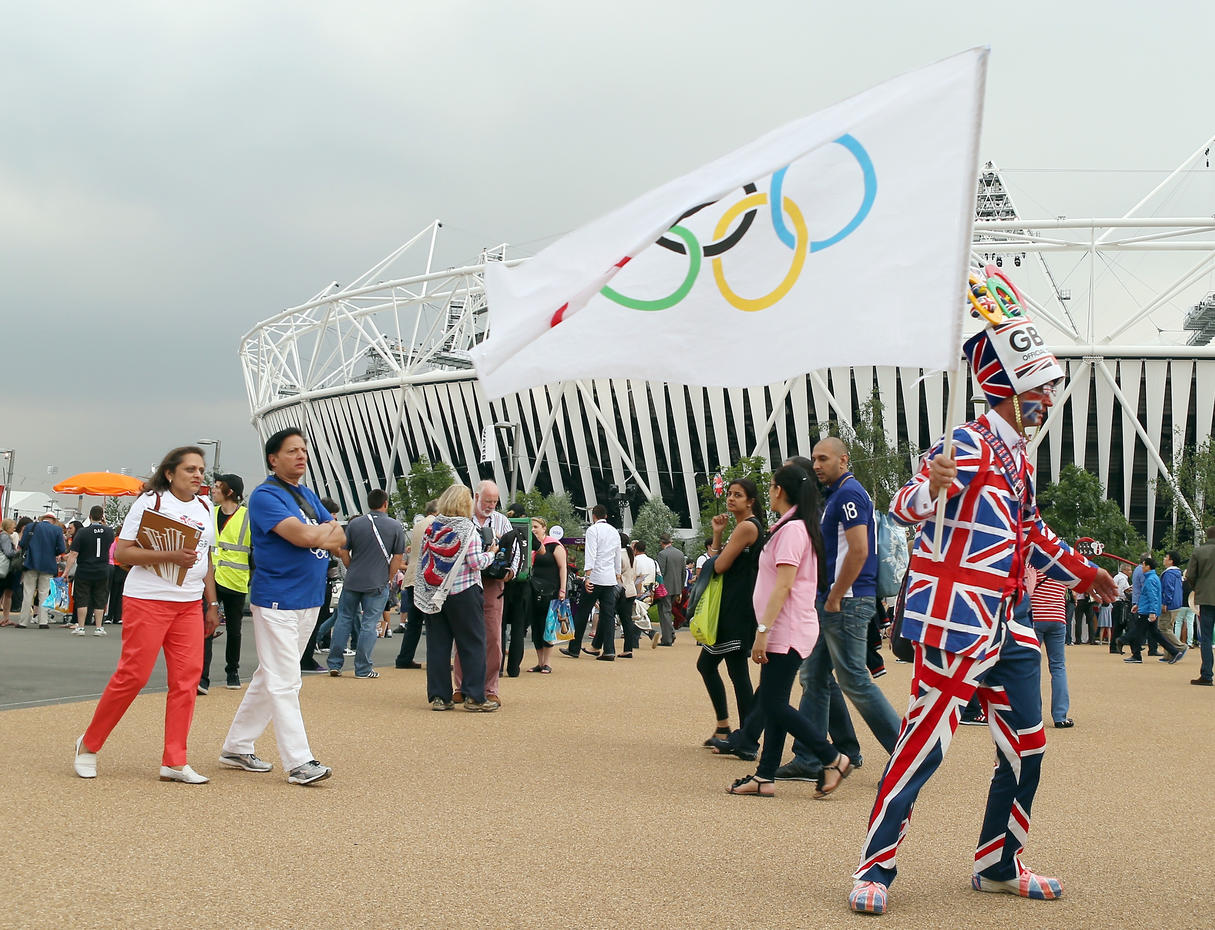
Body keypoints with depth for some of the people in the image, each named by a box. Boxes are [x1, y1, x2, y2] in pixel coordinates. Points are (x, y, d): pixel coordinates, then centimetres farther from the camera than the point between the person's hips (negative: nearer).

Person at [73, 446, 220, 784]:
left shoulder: (204, 508, 13)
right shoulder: (150, 502, -6)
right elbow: (123, 552, -11)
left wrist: (212, 603, 16)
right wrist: (170, 556, -22)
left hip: (190, 604, 6)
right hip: (147, 600, -6)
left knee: (187, 678, -1)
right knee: (133, 675, -5)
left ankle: (175, 762, 5)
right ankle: (89, 744, 15)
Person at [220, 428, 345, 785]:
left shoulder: (308, 495, 16)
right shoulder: (266, 495, -10)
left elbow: (339, 539, 11)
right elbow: (301, 535, -22)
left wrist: (325, 536, -10)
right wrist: (327, 529, -3)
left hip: (310, 600, 8)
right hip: (277, 600, -8)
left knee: (269, 678, 14)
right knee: (283, 682, -7)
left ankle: (237, 747, 24)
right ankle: (299, 762, -8)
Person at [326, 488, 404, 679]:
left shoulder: (354, 524, 0)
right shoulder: (396, 527, -3)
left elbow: (343, 553, 3)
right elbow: (397, 558, -3)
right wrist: (388, 578, 7)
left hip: (352, 582, 2)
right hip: (377, 584, -2)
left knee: (344, 620, 11)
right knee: (368, 624, 2)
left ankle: (335, 664, 13)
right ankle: (363, 669, 5)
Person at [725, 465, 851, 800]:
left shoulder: (792, 528, -14)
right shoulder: (793, 527, 17)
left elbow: (783, 585, -21)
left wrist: (763, 630, -23)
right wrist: (766, 629, 20)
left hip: (787, 630, -10)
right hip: (784, 632, 10)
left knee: (774, 704, -8)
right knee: (772, 703, 8)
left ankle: (833, 760, -2)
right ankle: (765, 777, 10)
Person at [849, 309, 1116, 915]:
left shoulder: (1020, 460, 19)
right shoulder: (969, 446, -11)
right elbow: (905, 507, -23)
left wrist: (1083, 574, 39)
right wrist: (931, 487, -45)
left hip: (1008, 626, 10)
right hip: (957, 620, -10)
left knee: (1026, 747, 12)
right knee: (926, 741, -10)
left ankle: (998, 866, 26)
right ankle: (874, 869, -1)